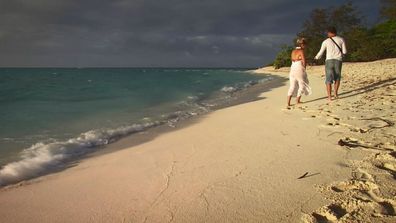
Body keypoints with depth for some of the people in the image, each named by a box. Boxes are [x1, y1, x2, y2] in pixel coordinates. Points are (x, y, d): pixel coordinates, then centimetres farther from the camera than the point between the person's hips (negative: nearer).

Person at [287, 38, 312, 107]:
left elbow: (293, 60, 12)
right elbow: (304, 61, -11)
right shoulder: (301, 51, -7)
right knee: (302, 85, 10)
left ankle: (288, 103, -5)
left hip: (292, 70, 6)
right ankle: (298, 101, 10)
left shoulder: (293, 51, 13)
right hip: (299, 70, -6)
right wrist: (304, 68, 4)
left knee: (292, 86, 4)